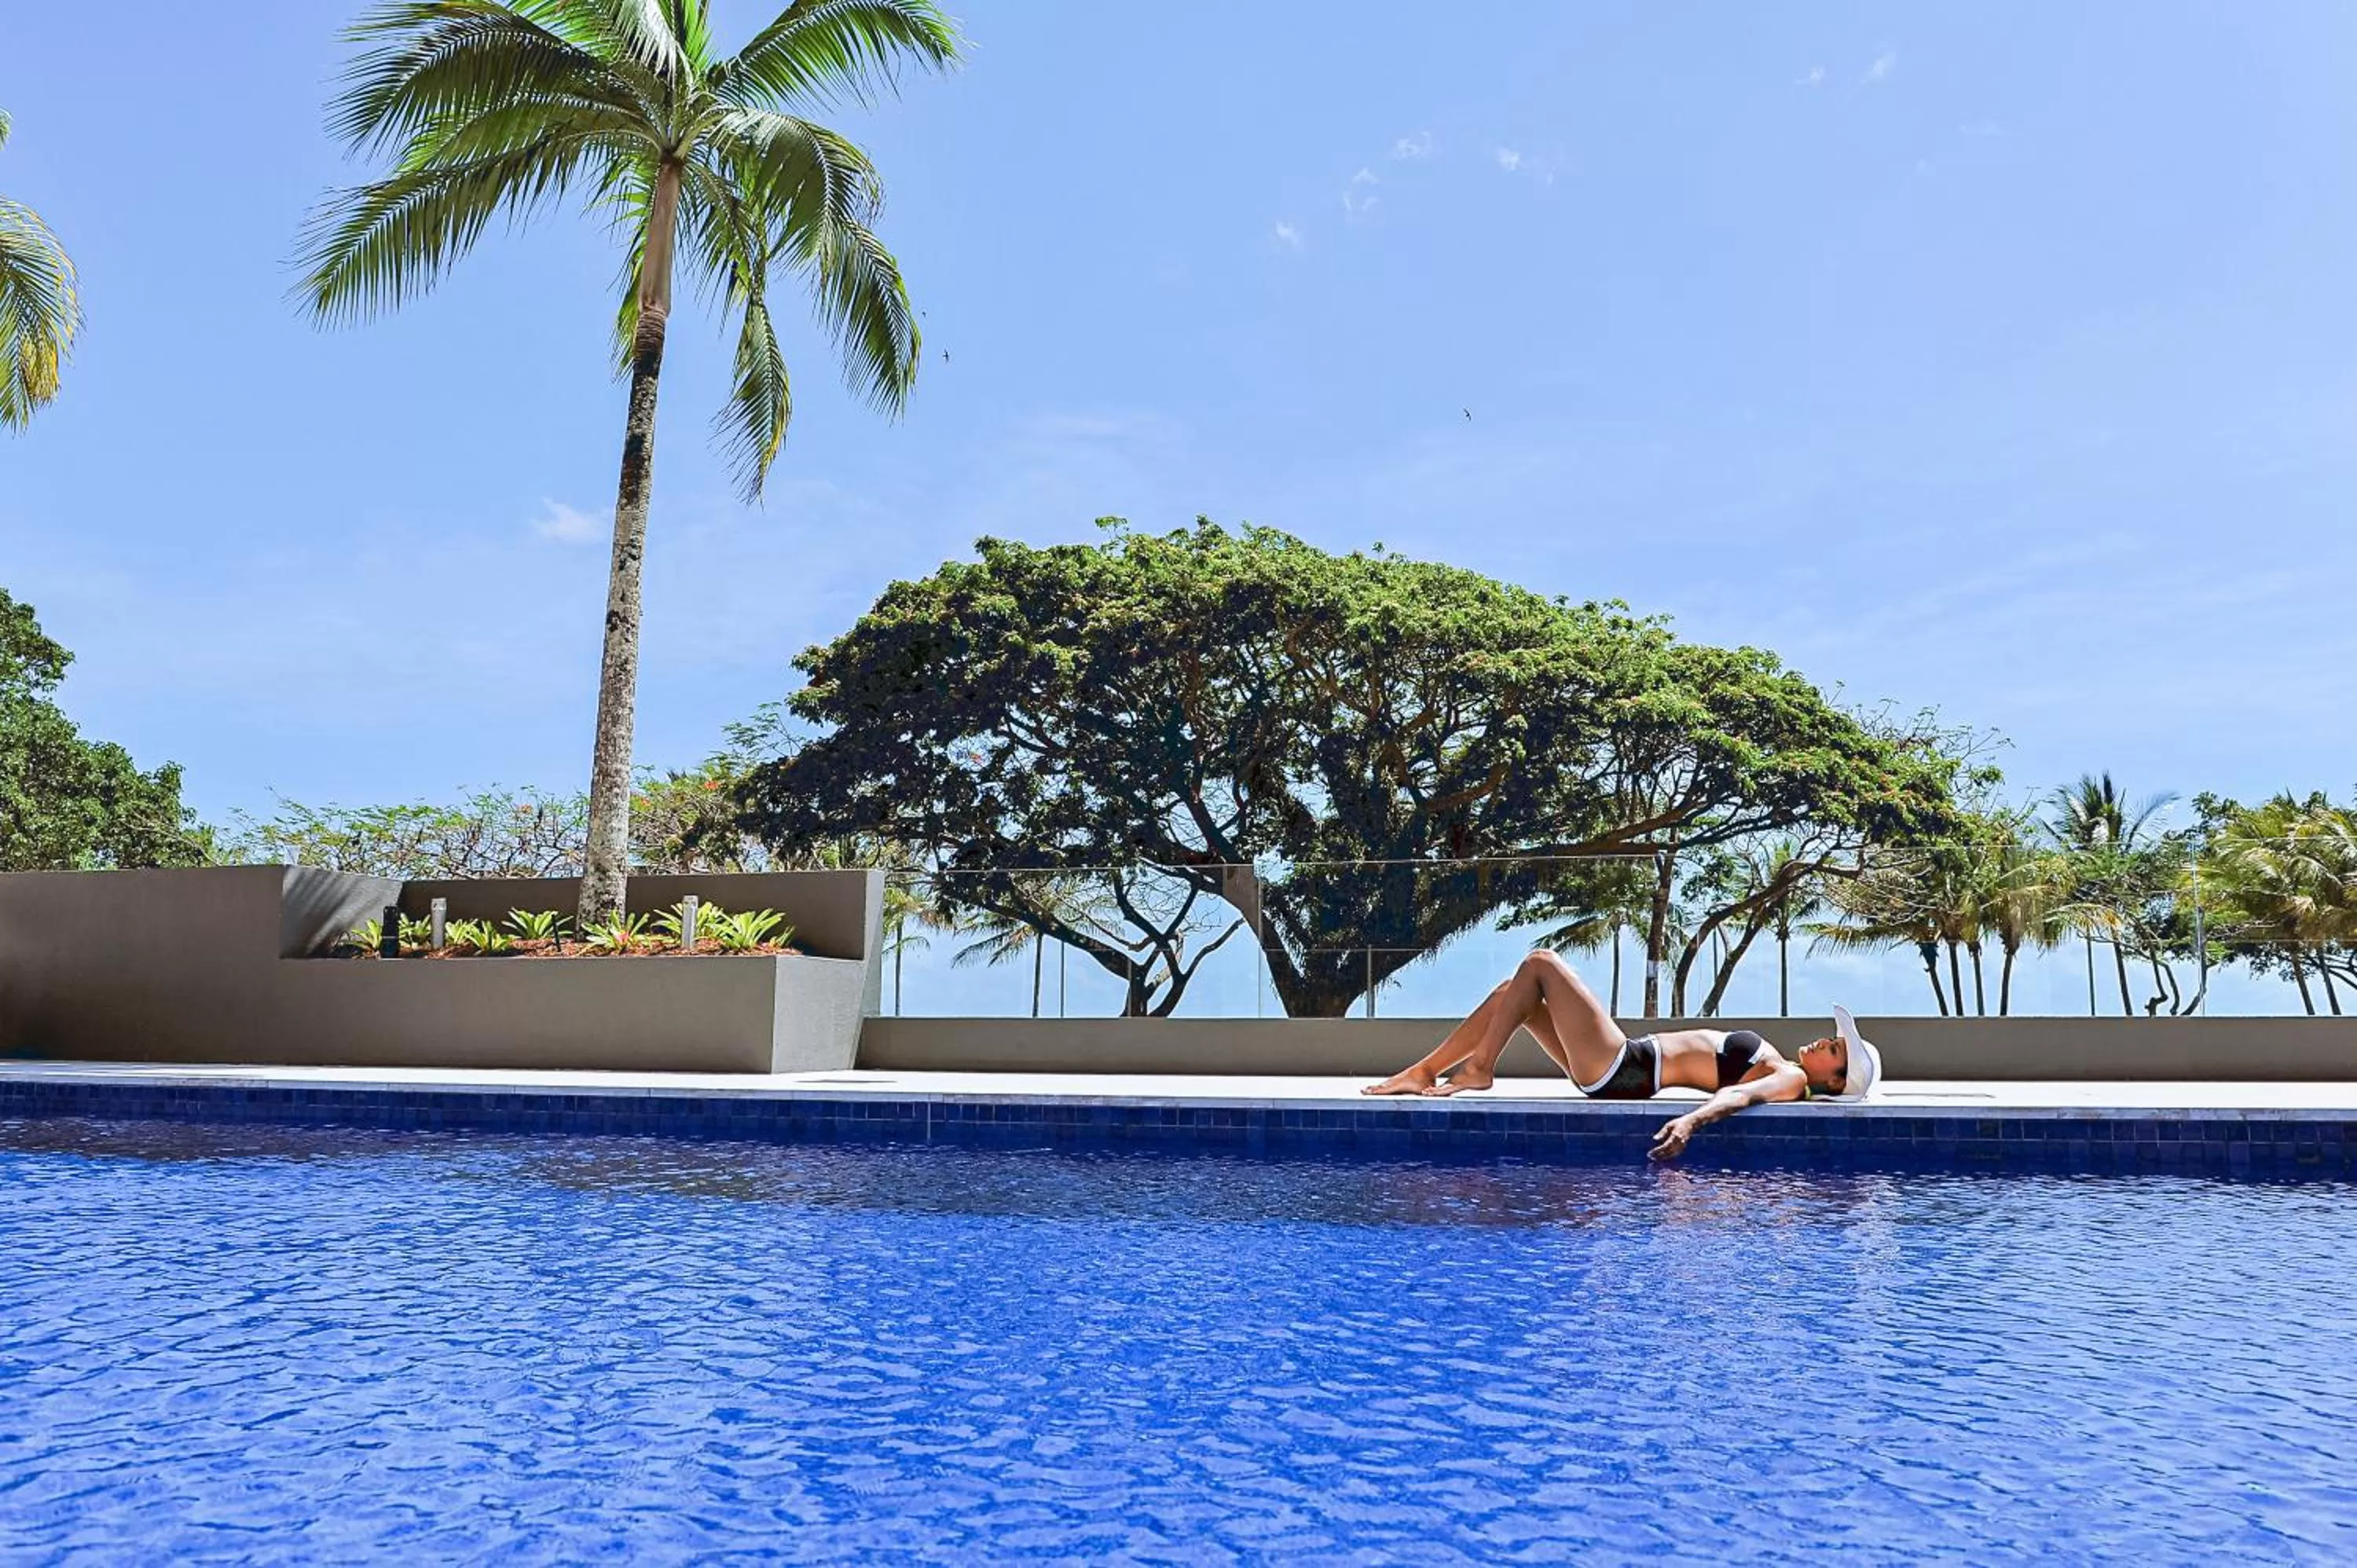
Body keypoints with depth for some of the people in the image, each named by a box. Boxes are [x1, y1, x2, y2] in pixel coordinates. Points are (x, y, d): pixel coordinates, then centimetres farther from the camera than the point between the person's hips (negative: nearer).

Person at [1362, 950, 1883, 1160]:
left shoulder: (1789, 1082, -14)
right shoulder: (1781, 1067, 13)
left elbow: (1738, 1096, -35)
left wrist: (1691, 1121, -52)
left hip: (1623, 1071, -9)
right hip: (1624, 1063, 9)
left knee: (1540, 964, -7)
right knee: (1514, 994, 11)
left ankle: (1479, 1068, -3)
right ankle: (1423, 1072, 13)